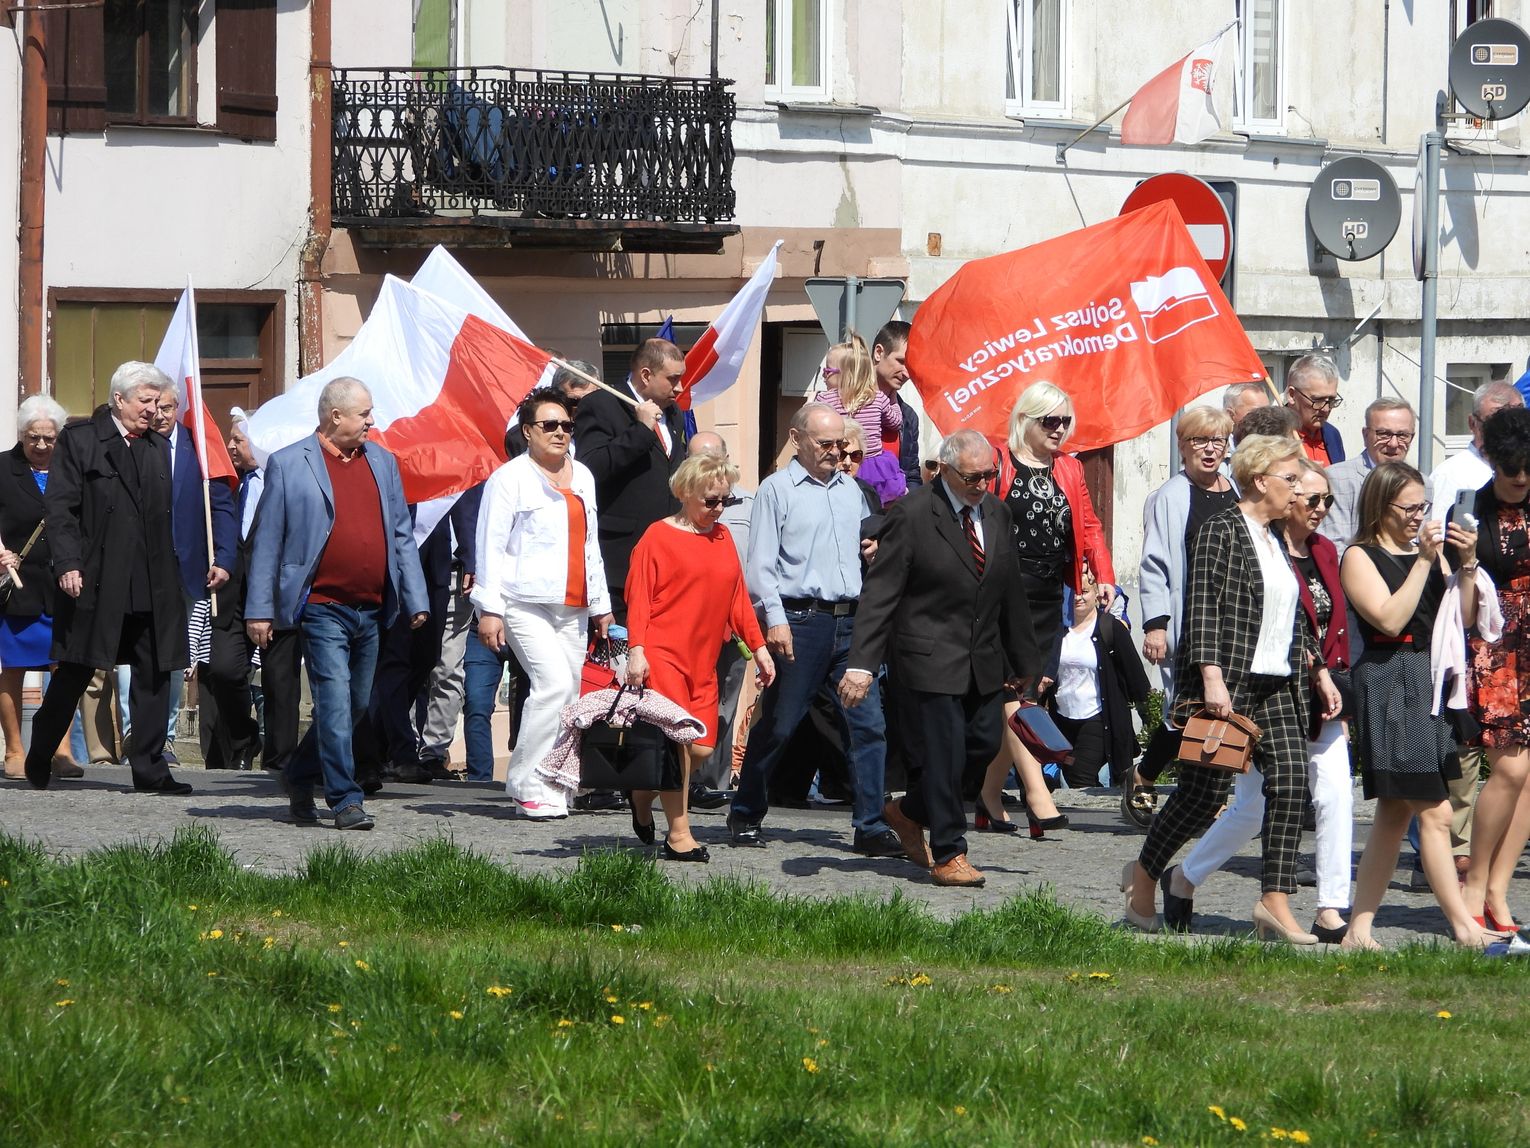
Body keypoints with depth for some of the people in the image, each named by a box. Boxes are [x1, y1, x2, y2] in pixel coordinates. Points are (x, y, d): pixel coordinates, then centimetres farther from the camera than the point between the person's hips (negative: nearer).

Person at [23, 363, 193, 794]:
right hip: (95, 580, -5)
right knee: (74, 675, 4)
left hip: (152, 586, 5)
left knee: (154, 676, 1)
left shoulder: (159, 447, 15)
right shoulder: (79, 440, 0)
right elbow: (60, 506, -6)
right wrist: (67, 563, -16)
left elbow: (172, 513, 18)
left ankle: (150, 770, 5)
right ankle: (39, 759, 21)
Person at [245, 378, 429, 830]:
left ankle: (299, 776, 30)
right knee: (335, 700, -12)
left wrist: (415, 600, 11)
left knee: (355, 705, 12)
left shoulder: (383, 462, 13)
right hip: (322, 609, -6)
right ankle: (345, 801, -9)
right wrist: (259, 610, -4)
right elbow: (267, 541, -1)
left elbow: (402, 535, 17)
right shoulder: (288, 465, -2)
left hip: (372, 609, 6)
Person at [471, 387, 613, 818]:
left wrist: (600, 604, 23)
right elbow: (491, 546, -5)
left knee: (567, 695, 2)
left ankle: (549, 785, 10)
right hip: (526, 602, -7)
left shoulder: (581, 476, 17)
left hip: (572, 606, 7)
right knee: (555, 682, -19)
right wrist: (489, 608, -12)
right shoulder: (510, 478, -3)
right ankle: (527, 782, -12)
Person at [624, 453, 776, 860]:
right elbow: (638, 597, -7)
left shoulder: (722, 538, 14)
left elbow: (737, 597, 18)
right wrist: (636, 649, -16)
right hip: (662, 655, -7)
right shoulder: (659, 537, -4)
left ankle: (644, 796, 27)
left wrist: (758, 647, 14)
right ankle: (678, 836, -7)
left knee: (701, 748, 2)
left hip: (702, 660, 7)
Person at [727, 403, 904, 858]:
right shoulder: (778, 489, 0)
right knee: (778, 726, 3)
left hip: (850, 620, 5)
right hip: (799, 619, -5)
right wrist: (776, 618, -14)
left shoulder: (850, 489, 17)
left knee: (868, 723, -3)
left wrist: (875, 546, 4)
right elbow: (761, 562, -5)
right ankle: (746, 814, 18)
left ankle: (870, 826, -1)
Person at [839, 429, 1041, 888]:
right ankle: (948, 855, 5)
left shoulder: (996, 514, 8)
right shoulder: (912, 515, -12)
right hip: (929, 661, -7)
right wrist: (862, 663, -22)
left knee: (984, 744, 10)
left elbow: (1010, 593, 17)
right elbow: (880, 593, -15)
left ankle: (910, 812, 31)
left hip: (983, 661, 7)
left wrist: (1024, 661, 20)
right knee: (943, 755, -5)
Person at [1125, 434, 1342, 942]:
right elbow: (1203, 608, -14)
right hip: (1226, 686, -8)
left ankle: (1276, 902, -11)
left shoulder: (1275, 540, 19)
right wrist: (1212, 678, -22)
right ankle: (1143, 876, 19)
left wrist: (1320, 673, 22)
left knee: (1290, 781, -8)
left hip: (1275, 689, 8)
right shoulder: (1222, 531, -7)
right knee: (1206, 790, -4)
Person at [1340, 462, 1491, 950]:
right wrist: (1423, 562, -16)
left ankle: (1358, 930, 11)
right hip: (1389, 684, -8)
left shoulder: (1425, 551, 18)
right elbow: (1389, 618, -16)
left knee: (1395, 815, 8)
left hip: (1432, 681, 8)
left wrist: (1467, 564, 1)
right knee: (1435, 813, -11)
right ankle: (1464, 928, -11)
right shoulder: (1361, 557, -4)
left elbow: (1463, 618, 15)